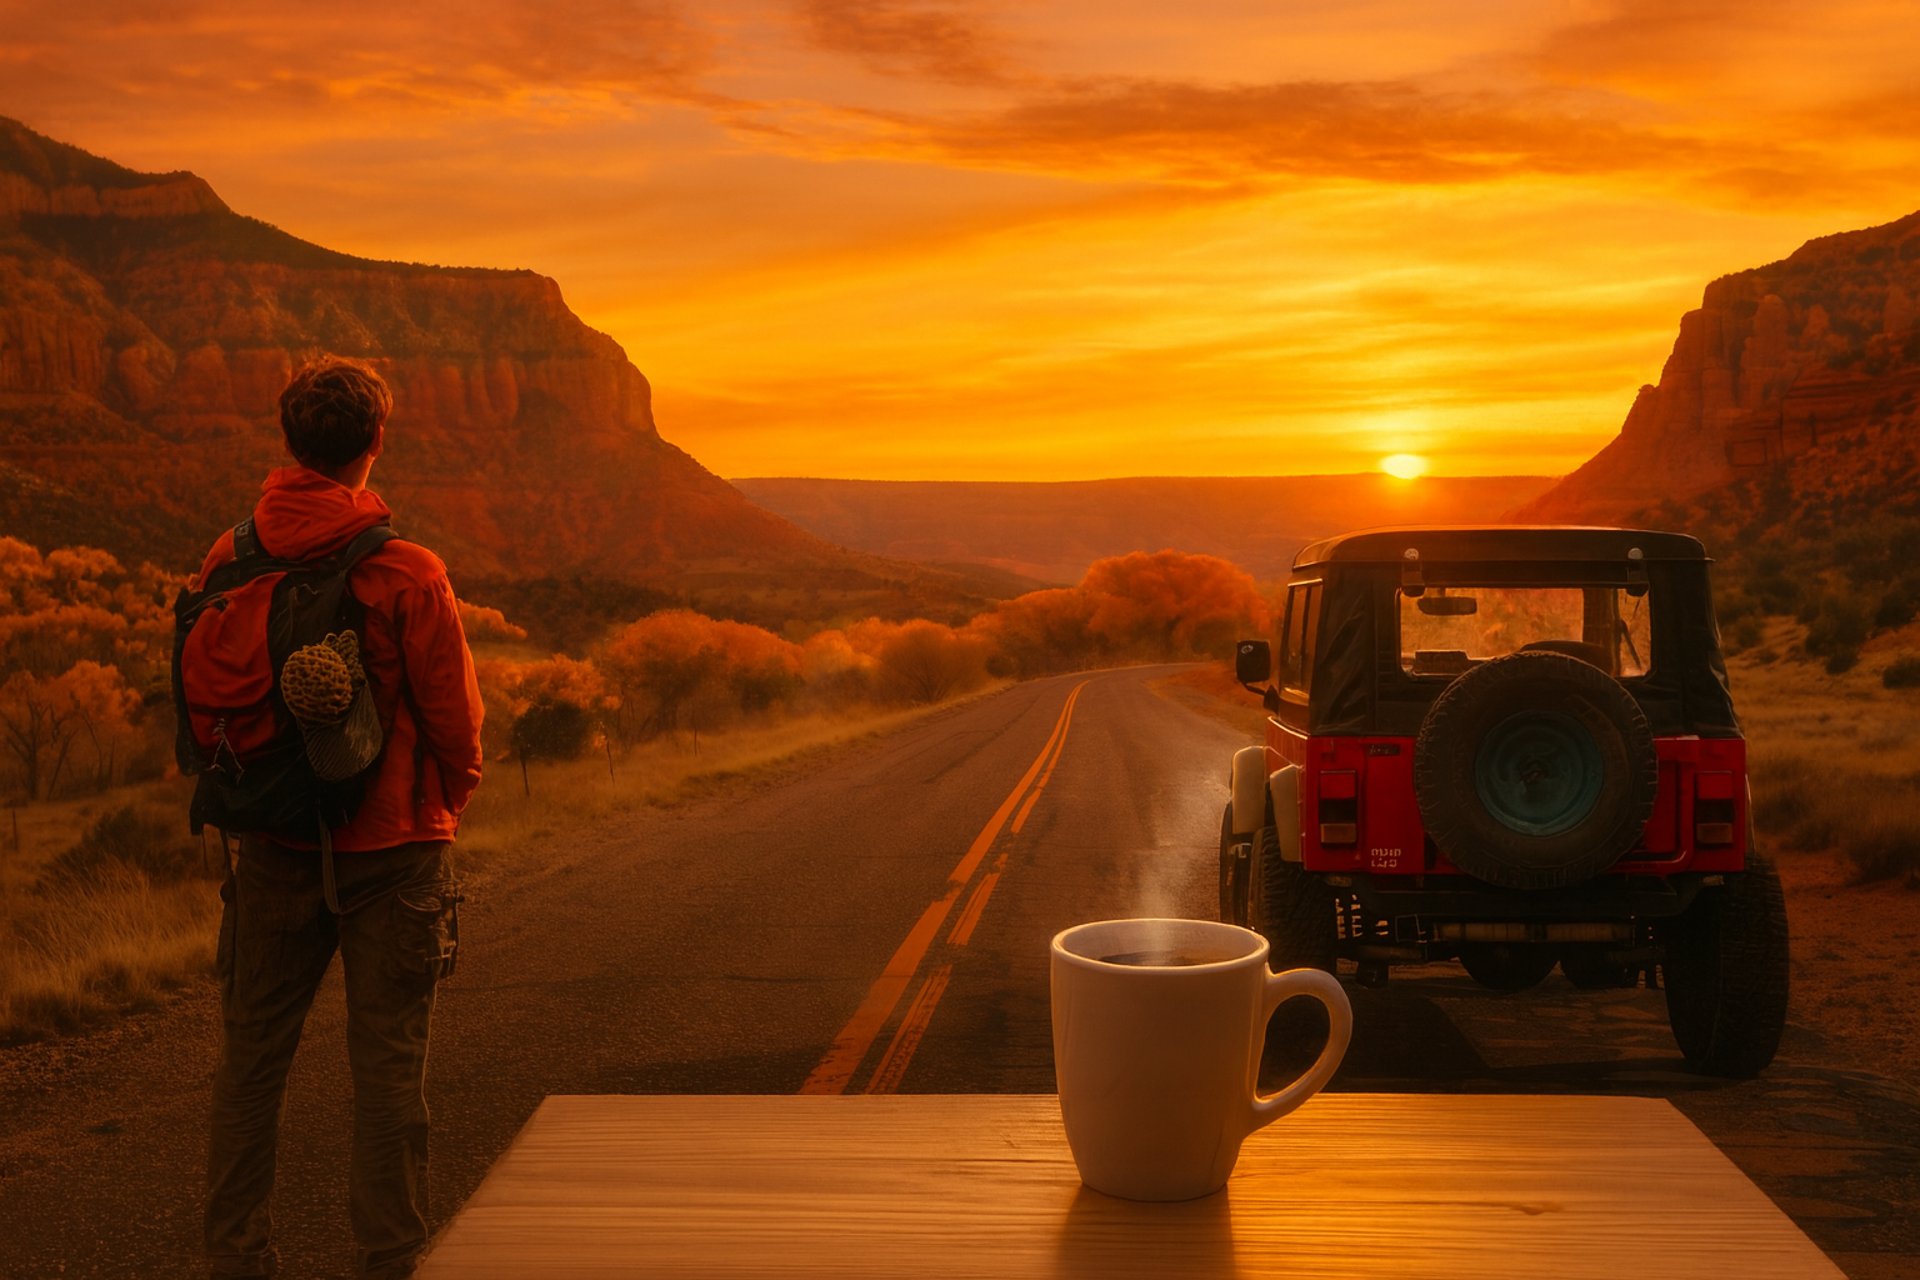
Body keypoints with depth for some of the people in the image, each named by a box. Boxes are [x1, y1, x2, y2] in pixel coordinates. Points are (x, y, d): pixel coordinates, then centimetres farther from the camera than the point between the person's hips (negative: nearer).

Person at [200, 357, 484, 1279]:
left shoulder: (228, 562, -3)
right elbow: (455, 716, -7)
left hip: (272, 847, 4)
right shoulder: (407, 574, -14)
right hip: (391, 848, -3)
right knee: (388, 1063, 5)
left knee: (252, 1055, 14)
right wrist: (449, 798, 12)